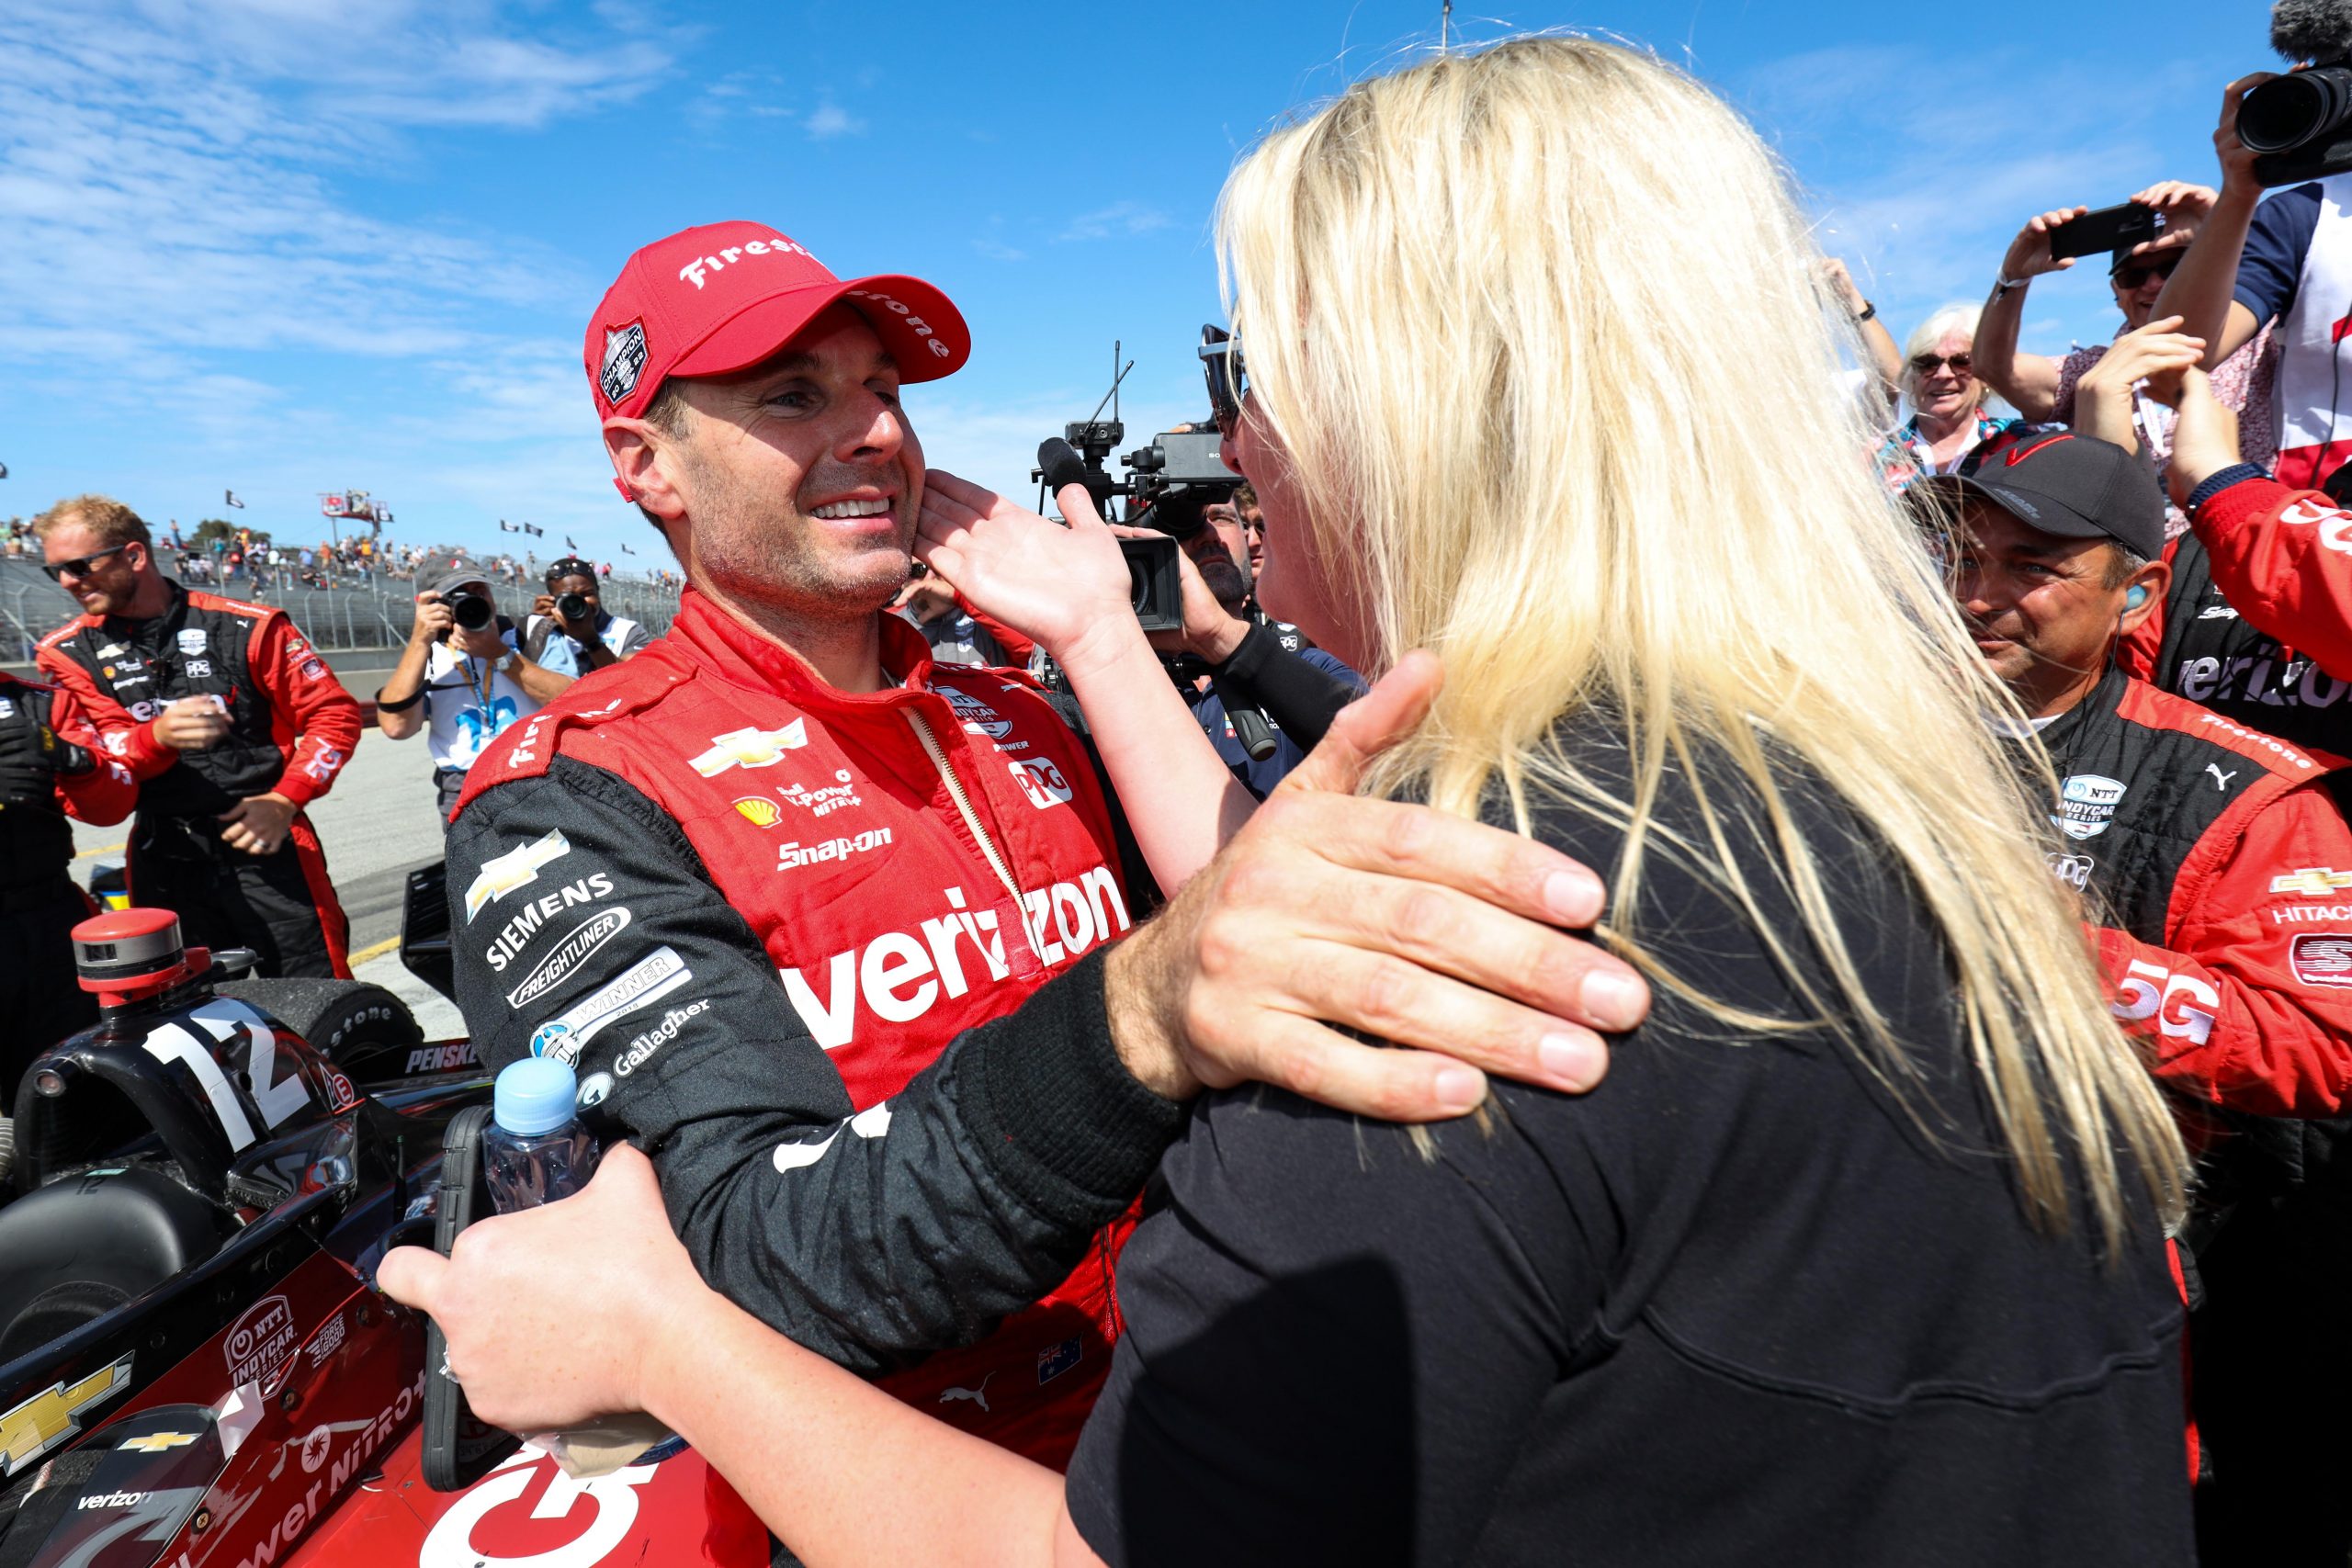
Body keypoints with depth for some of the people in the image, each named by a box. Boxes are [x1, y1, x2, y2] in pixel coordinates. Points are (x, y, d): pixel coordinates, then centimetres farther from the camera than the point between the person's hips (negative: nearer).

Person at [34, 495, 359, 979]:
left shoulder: (247, 627, -1)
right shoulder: (68, 652, 7)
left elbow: (335, 713, 0)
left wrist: (285, 800, -11)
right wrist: (159, 736, -26)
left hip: (266, 845, -3)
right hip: (162, 861, 3)